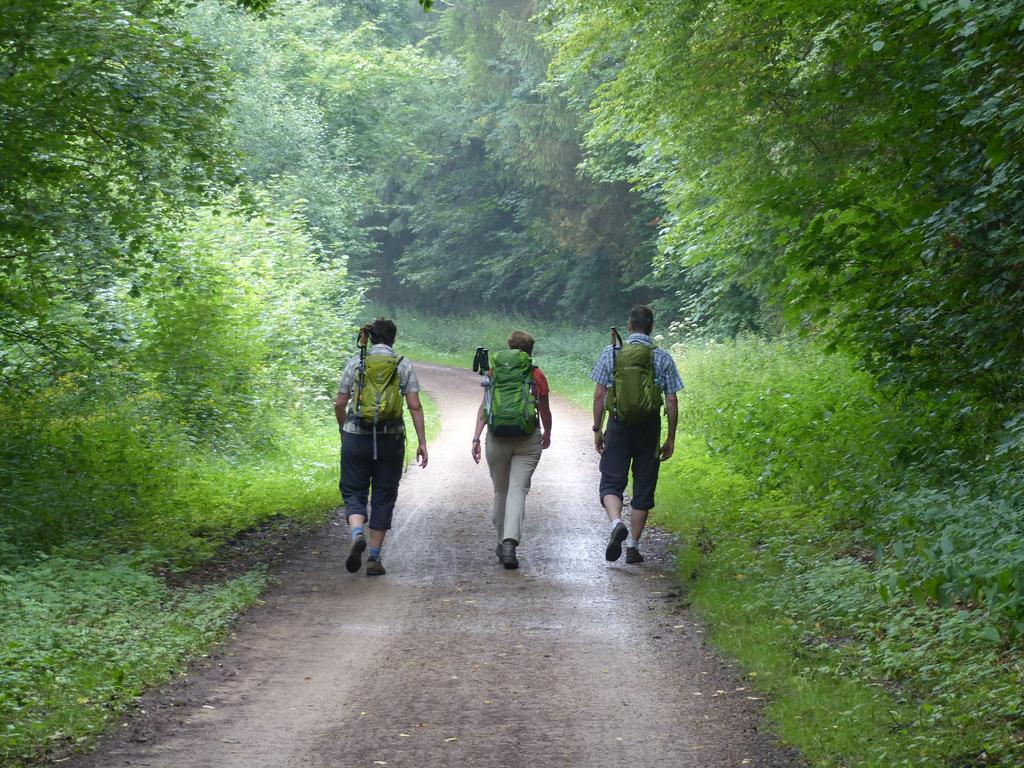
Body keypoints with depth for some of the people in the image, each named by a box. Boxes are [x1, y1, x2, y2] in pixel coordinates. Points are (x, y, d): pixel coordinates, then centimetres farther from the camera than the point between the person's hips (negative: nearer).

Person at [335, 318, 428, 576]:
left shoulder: (355, 363, 2)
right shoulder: (403, 366, 1)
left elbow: (339, 404, 2)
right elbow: (415, 406, -5)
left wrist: (343, 432, 18)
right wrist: (422, 442, -1)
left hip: (356, 438, 0)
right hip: (391, 439, 0)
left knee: (354, 492, 11)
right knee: (383, 497, 10)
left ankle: (357, 534, -19)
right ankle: (374, 559, 7)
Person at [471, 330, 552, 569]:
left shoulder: (494, 373, 7)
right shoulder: (537, 376, 1)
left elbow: (483, 408, -1)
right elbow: (545, 412, 10)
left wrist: (476, 438, -2)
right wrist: (547, 434, 28)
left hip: (497, 439, 2)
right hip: (528, 440, -2)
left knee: (500, 491, 17)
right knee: (518, 490, -7)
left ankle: (503, 542, 27)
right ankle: (510, 542, -24)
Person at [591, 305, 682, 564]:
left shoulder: (611, 353, -1)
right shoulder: (663, 358, -1)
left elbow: (599, 395, -1)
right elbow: (672, 401, -2)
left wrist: (597, 429, 8)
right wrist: (671, 438, 6)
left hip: (618, 426, 0)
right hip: (649, 428, 0)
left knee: (611, 483, 6)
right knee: (643, 488, 10)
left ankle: (616, 523, -23)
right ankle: (633, 546, 10)